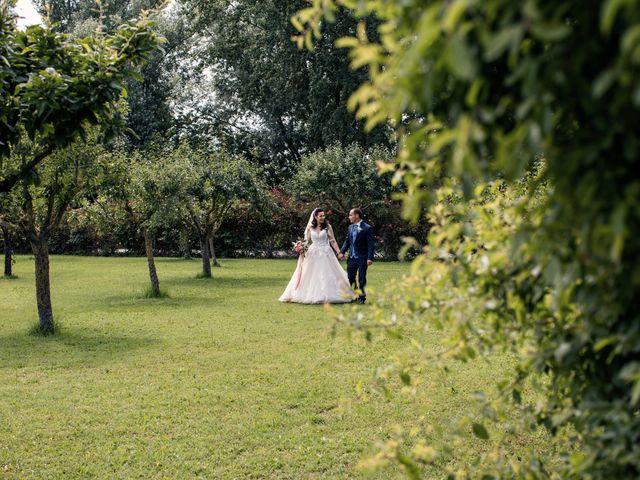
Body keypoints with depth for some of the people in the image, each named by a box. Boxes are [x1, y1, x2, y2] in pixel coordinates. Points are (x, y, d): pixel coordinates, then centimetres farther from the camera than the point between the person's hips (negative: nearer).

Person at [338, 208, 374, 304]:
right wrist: (342, 252, -1)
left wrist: (370, 258, -18)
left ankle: (362, 296, 16)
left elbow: (370, 244, -12)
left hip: (362, 258, -6)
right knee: (350, 278, 11)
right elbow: (347, 241, 14)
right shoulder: (350, 227, 9)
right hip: (352, 257, 6)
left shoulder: (367, 228, -11)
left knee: (361, 279, 2)